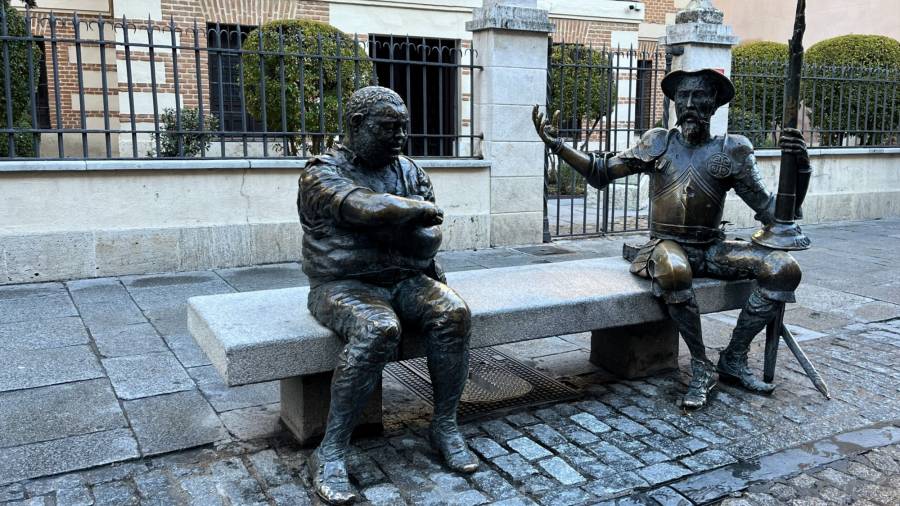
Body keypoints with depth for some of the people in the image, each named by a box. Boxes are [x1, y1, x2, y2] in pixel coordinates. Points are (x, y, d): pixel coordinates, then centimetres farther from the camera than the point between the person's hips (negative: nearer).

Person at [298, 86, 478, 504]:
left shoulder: (410, 171, 11)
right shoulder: (323, 173, -7)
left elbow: (430, 240, 1)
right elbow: (371, 209, -26)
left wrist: (382, 228, -14)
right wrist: (422, 209, -11)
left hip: (406, 282, 5)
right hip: (343, 285, -5)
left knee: (453, 312, -23)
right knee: (379, 330, -35)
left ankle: (445, 425, -9)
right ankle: (331, 452, -23)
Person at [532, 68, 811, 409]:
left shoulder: (732, 151, 3)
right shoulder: (658, 143, 5)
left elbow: (772, 211, 1)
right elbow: (601, 173, 8)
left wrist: (800, 167, -14)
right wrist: (558, 145, -1)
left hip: (713, 249, 2)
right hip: (667, 246, -2)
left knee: (785, 269, -20)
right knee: (673, 271, -39)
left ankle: (734, 359, -4)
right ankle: (701, 366, -18)